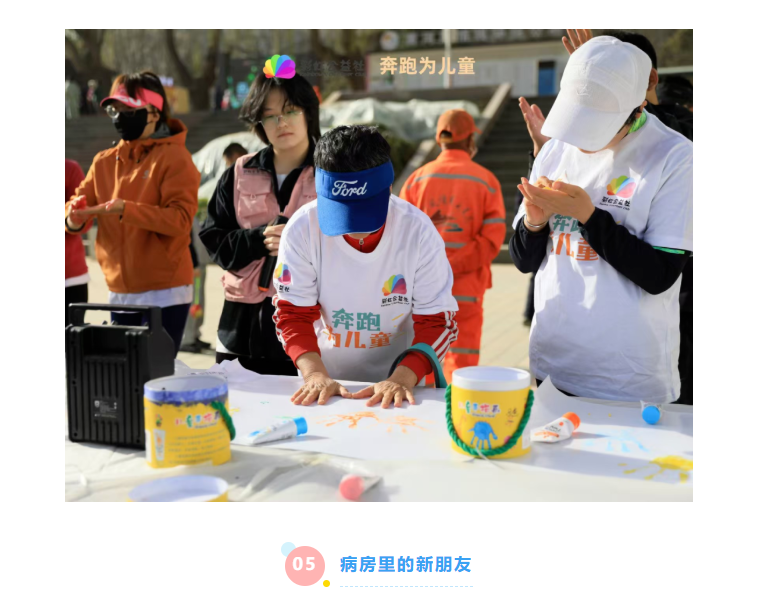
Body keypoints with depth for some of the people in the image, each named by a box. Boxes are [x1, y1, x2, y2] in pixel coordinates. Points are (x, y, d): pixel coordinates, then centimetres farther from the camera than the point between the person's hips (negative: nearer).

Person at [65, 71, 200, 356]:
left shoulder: (174, 157, -8)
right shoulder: (104, 161, 11)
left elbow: (180, 219, -18)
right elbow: (78, 203, 7)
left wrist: (125, 210, -28)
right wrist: (74, 218, -17)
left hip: (165, 292, -6)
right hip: (119, 292, 6)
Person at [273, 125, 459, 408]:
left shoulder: (418, 231, -10)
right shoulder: (302, 229, -9)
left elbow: (436, 321, -8)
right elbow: (293, 313, -6)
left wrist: (403, 378, -23)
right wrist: (314, 373, -22)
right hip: (324, 384, 0)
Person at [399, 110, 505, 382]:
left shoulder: (416, 179, 1)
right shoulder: (486, 181, -2)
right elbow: (491, 241, -10)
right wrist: (451, 266, -11)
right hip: (465, 292, -1)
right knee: (461, 368, 6)